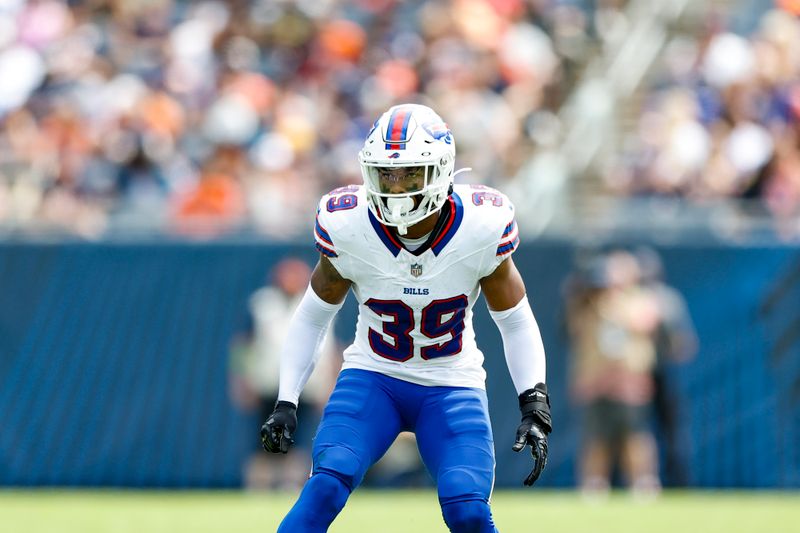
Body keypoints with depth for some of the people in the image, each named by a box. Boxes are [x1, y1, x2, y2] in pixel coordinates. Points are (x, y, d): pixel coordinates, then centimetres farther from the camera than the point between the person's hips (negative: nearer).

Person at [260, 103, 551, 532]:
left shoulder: (480, 229, -18)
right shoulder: (347, 228, -17)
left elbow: (516, 323, -2)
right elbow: (311, 319, 1)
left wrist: (535, 407, -11)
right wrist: (286, 404, -5)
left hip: (452, 387, 0)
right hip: (373, 378, 0)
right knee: (325, 487, -24)